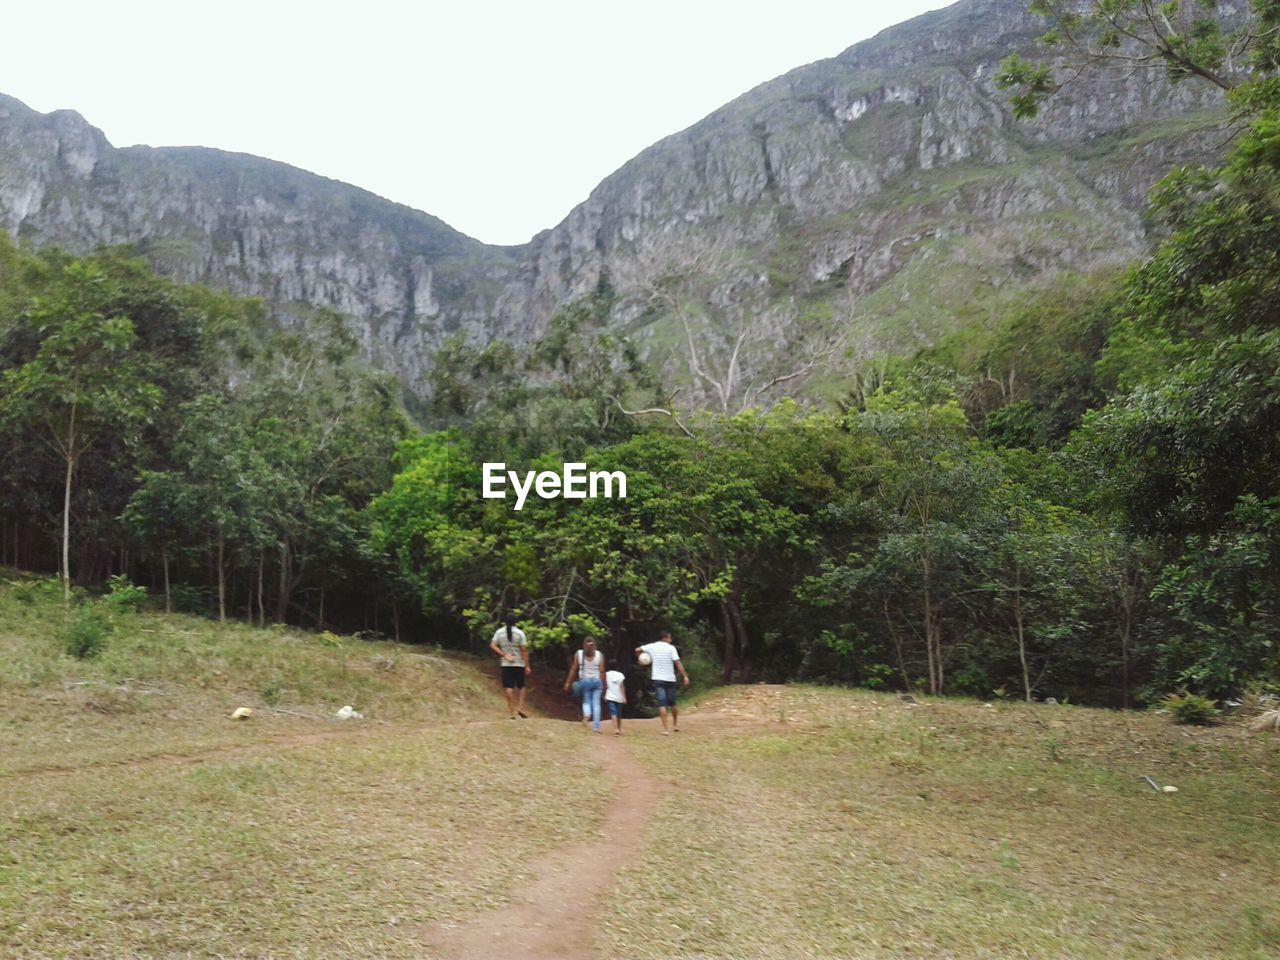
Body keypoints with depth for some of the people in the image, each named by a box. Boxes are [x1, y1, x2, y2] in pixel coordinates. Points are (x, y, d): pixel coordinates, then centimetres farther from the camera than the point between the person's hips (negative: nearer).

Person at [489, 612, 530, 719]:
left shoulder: (499, 632, 0)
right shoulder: (519, 633, -8)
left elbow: (492, 645, -7)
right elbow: (524, 650, -11)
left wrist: (504, 655, -7)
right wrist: (527, 666, -8)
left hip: (506, 664, 2)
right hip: (519, 664, -1)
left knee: (508, 687, 2)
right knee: (521, 687, 13)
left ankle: (512, 711, 0)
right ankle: (520, 708, 1)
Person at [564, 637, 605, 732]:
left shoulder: (578, 654, 0)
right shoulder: (599, 655, 0)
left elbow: (573, 669, 0)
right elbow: (602, 671, -4)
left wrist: (568, 682, 5)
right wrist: (604, 684, 2)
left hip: (585, 681, 0)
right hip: (597, 681, 0)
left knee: (586, 701, 13)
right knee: (596, 703, 3)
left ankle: (587, 714, -19)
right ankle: (596, 726, -2)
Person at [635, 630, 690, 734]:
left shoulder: (652, 646, 2)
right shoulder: (671, 648, -6)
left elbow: (637, 650, 6)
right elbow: (677, 663, -13)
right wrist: (685, 676, -13)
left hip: (657, 679, 1)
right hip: (670, 679, -1)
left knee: (662, 704, -3)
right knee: (672, 703, 17)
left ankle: (665, 729, -10)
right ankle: (675, 724, 28)